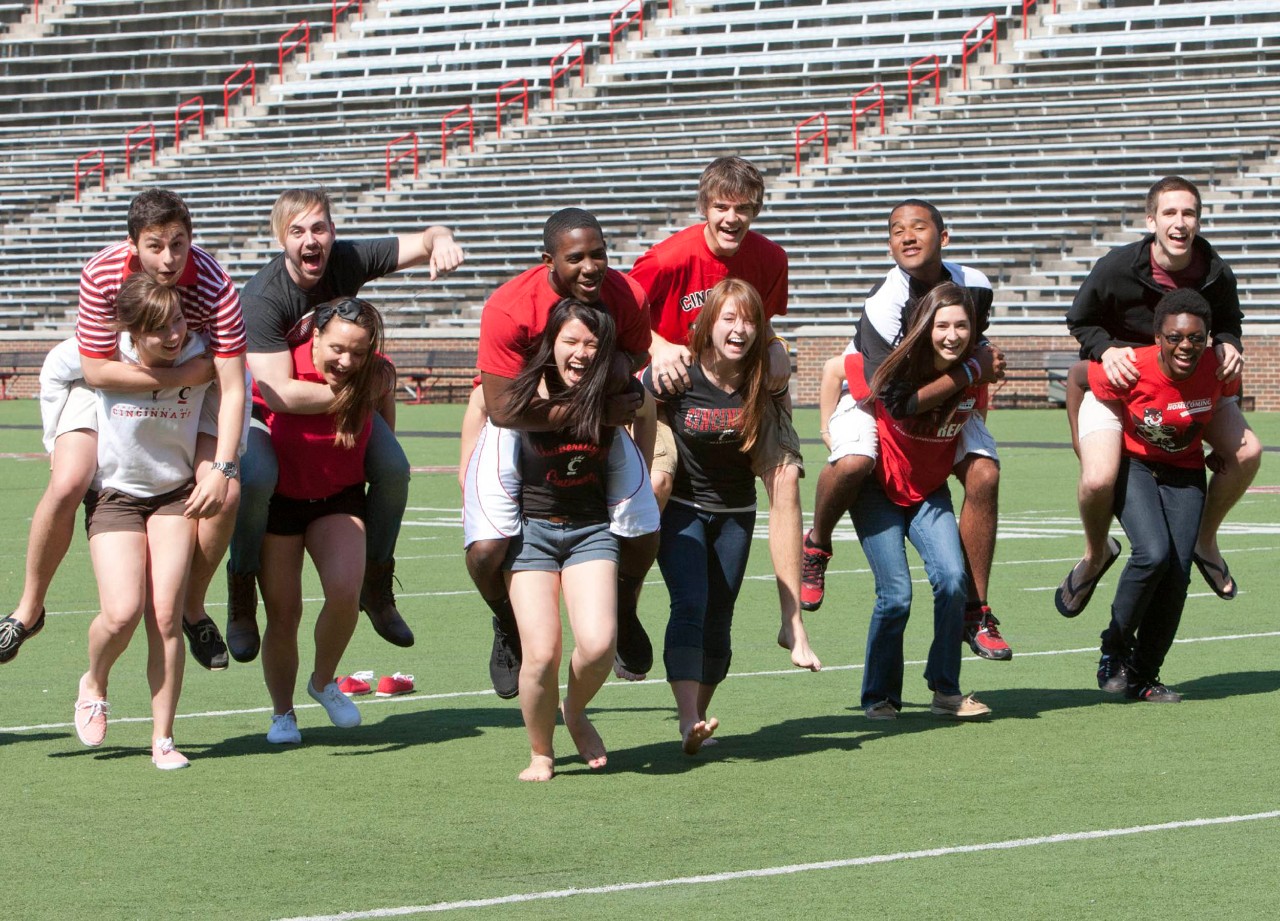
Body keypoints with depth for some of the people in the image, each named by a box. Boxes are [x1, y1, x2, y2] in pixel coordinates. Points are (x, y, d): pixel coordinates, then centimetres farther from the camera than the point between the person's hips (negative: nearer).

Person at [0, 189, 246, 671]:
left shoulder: (215, 287, -30)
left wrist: (223, 470, -38)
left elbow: (233, 387, -29)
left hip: (189, 385, 1)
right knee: (66, 485, -20)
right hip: (107, 385, 0)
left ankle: (194, 608, 8)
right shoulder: (102, 274, -29)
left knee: (226, 494, -18)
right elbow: (96, 370, -24)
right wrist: (183, 374, -28)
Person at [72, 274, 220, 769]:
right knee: (122, 614, -17)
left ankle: (163, 740, 0)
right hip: (112, 493, -1)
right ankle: (94, 684, 17)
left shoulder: (202, 359, -14)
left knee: (165, 616, -10)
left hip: (175, 492, 1)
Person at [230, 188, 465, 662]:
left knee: (394, 467, -13)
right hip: (262, 407, -5)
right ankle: (241, 596, -13)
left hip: (339, 397, 5)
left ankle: (376, 588, 8)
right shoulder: (262, 297, -32)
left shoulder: (348, 261, -17)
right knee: (257, 476, -33)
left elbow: (423, 241, -17)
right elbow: (278, 392, -37)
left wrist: (440, 241, -42)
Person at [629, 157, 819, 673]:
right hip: (676, 383, -4)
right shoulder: (670, 258, -19)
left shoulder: (769, 259, -4)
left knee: (785, 474, -11)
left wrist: (775, 352, -8)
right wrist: (658, 349, -29)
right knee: (657, 478, -25)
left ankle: (792, 623, -2)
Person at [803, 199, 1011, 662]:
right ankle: (816, 546, -2)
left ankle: (975, 611, -5)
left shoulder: (974, 285, -17)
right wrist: (970, 371, -30)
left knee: (984, 475, -16)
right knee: (853, 462, -35)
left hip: (947, 395, 5)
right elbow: (897, 402, -35)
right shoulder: (883, 306, -34)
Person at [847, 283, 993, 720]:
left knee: (952, 578, -19)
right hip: (879, 491, -3)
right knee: (896, 594, -13)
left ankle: (946, 691, -6)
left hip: (931, 493, 3)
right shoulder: (893, 369, -21)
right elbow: (835, 369, -4)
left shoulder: (973, 377, -12)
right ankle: (878, 697, 6)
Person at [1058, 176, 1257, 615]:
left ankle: (1205, 540, 15)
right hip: (1116, 377, -4)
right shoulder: (1116, 268, -24)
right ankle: (1096, 554, 9)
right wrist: (1106, 349, -27)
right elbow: (1080, 321, -8)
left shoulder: (1216, 274, -15)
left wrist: (1228, 345, -18)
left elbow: (1227, 322, 5)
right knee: (1099, 480, -26)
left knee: (1246, 452, -12)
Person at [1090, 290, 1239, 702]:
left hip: (1185, 472, 3)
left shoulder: (1220, 369, -18)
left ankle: (1143, 677, 10)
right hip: (1132, 464, -3)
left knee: (1178, 573, -6)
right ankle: (1114, 648, -3)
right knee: (1154, 554, -26)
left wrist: (1224, 450, 6)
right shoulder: (1129, 370, -28)